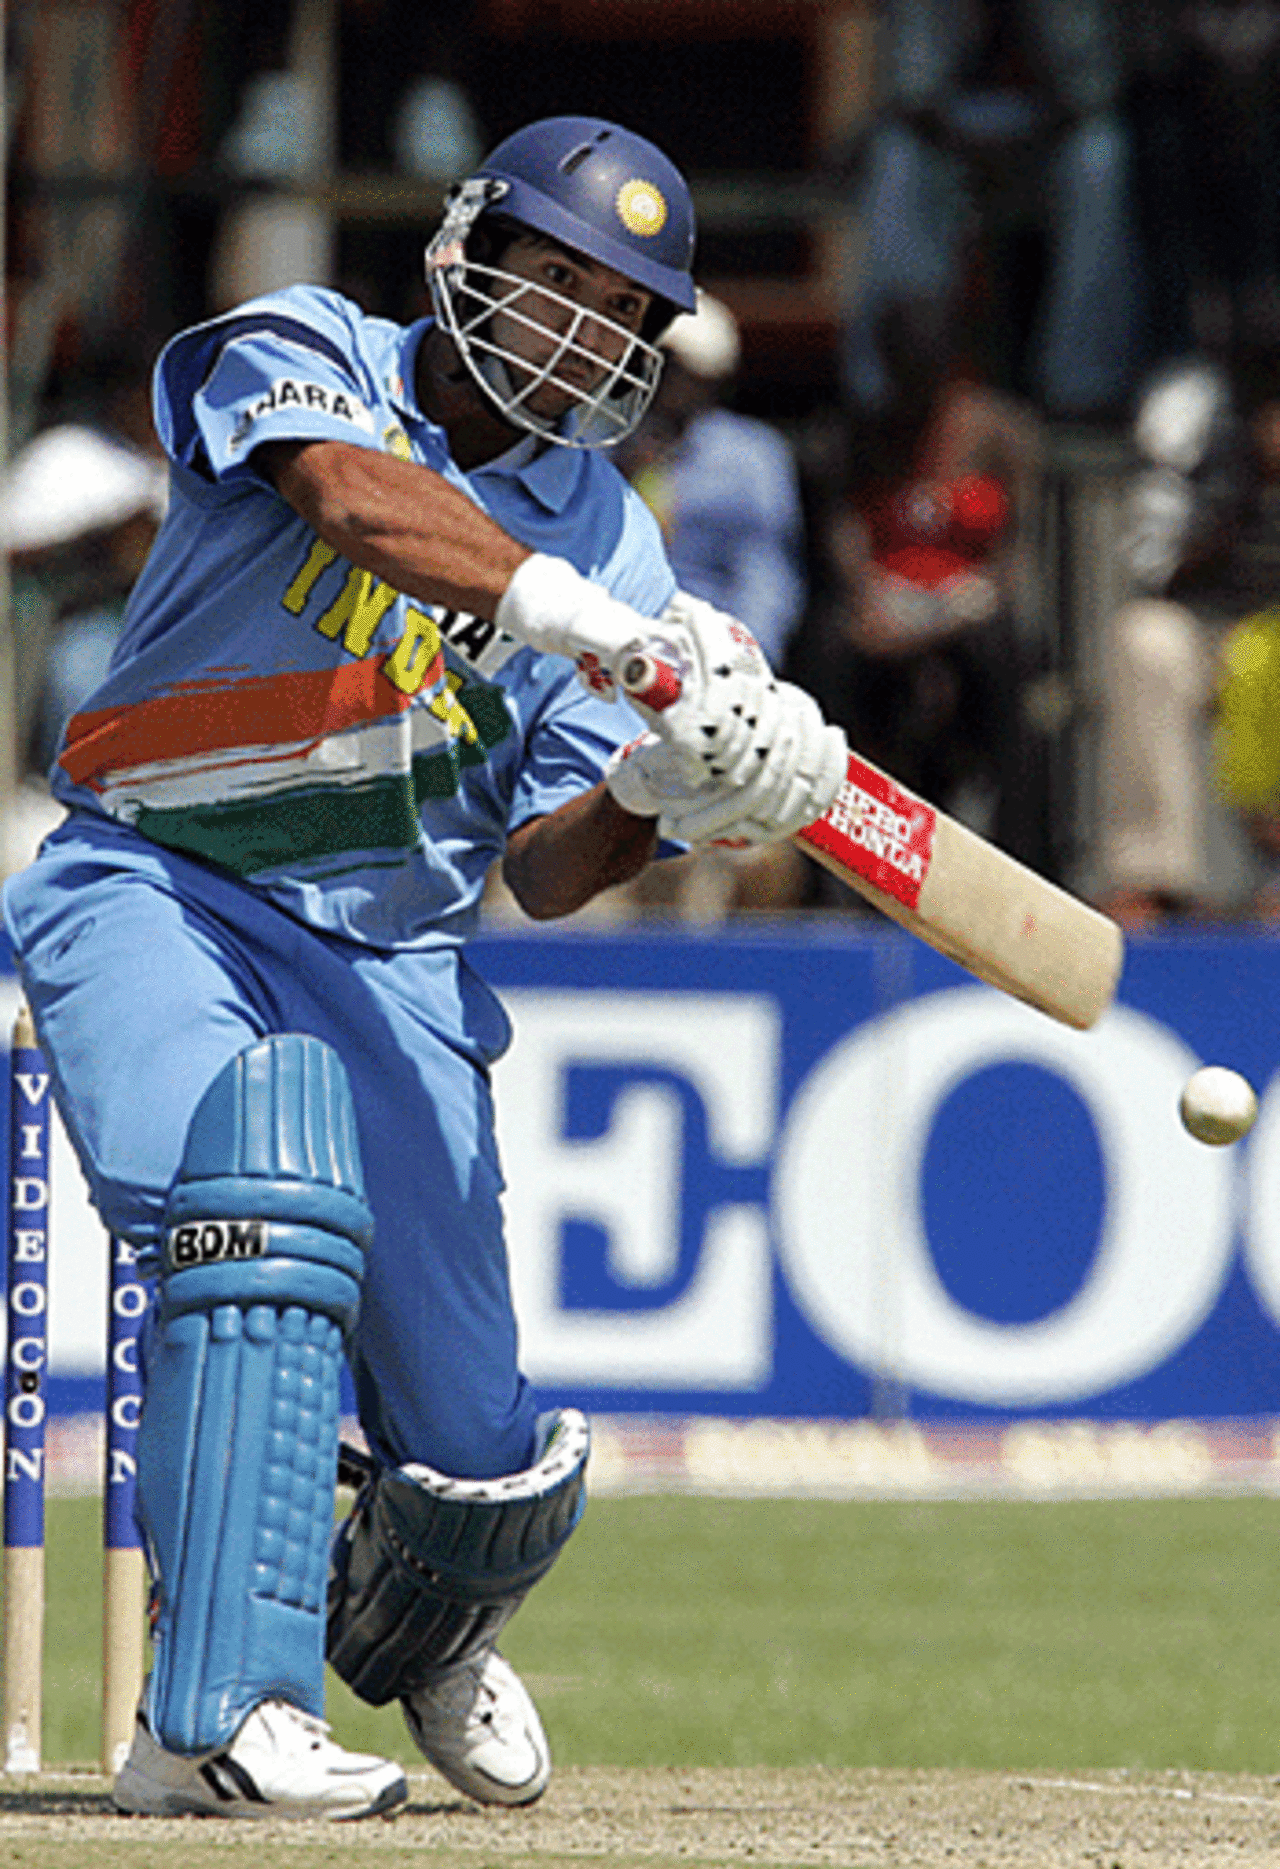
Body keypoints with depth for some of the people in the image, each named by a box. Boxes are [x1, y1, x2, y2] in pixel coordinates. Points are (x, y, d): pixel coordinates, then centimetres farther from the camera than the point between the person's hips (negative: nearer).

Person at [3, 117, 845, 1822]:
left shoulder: (605, 538, 6)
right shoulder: (302, 357, -3)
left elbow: (548, 872, -1)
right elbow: (351, 498, -28)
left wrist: (658, 795, -23)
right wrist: (593, 626, -41)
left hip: (390, 965, 4)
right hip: (161, 894, -4)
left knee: (487, 1474, -2)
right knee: (268, 1184, -35)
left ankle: (414, 1632, 37)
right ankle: (216, 1724, -37)